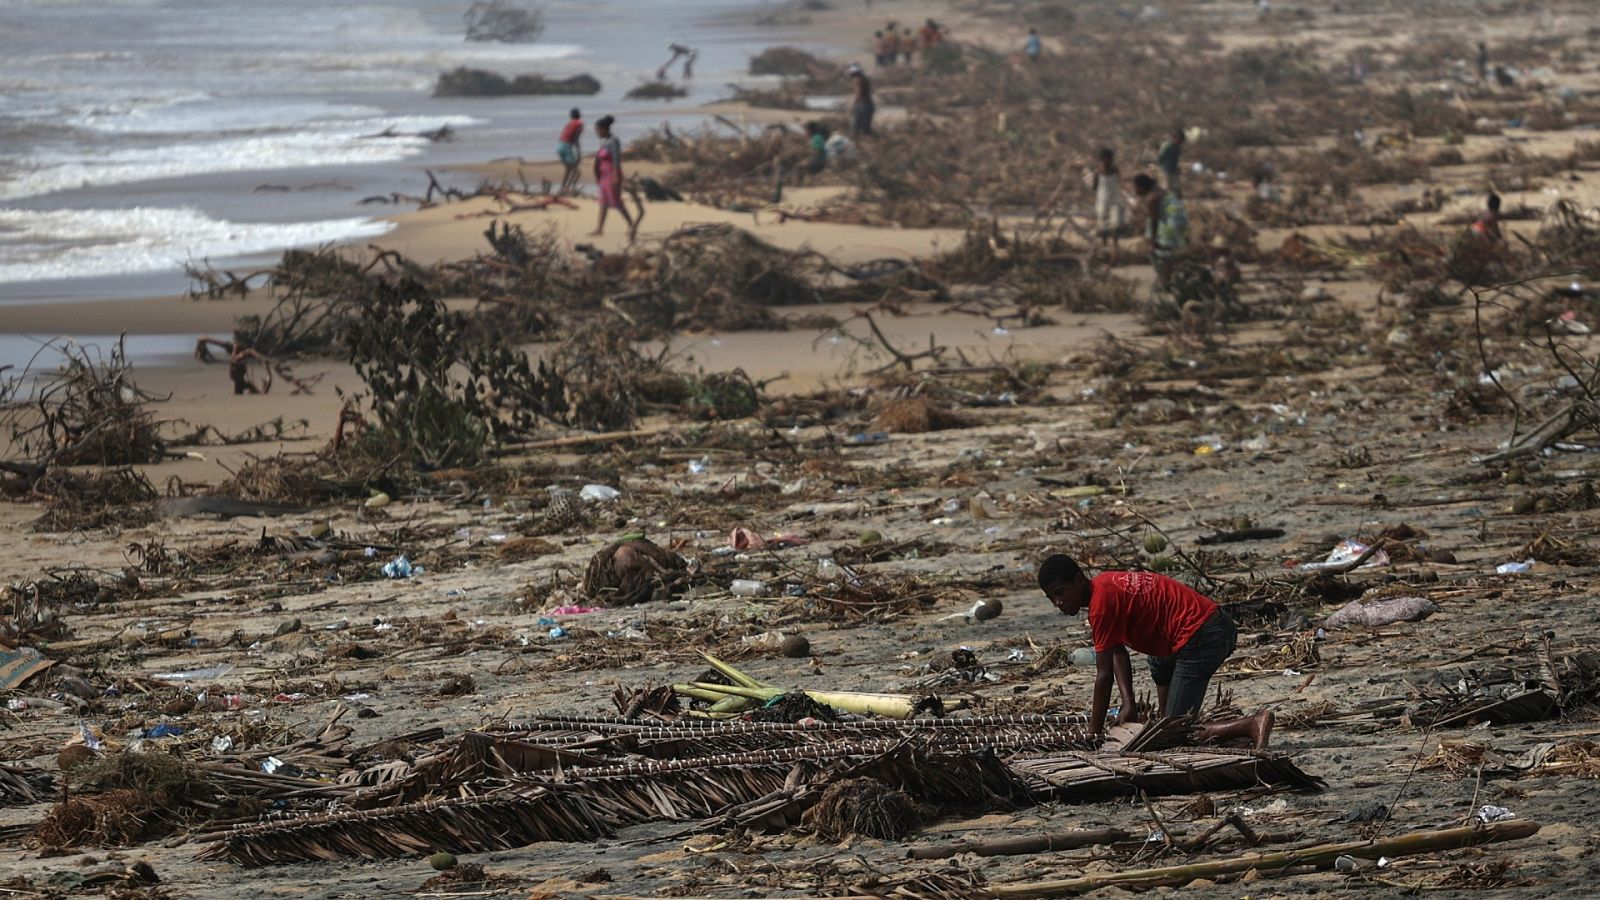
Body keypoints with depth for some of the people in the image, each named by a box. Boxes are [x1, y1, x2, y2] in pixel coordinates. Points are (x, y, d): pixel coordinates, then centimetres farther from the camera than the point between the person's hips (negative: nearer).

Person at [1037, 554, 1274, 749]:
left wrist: (1094, 735, -9)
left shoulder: (1102, 602, -17)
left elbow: (1104, 675, -15)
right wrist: (1128, 704, -1)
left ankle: (1253, 725, -25)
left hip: (1199, 640, -10)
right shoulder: (1103, 585, 13)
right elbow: (1118, 654, 11)